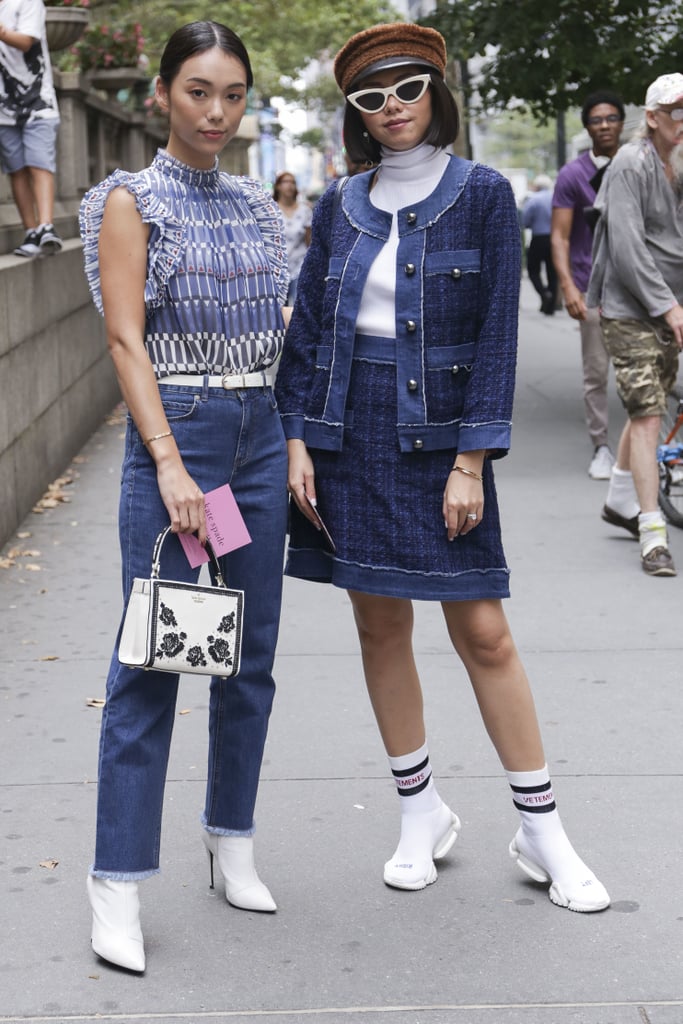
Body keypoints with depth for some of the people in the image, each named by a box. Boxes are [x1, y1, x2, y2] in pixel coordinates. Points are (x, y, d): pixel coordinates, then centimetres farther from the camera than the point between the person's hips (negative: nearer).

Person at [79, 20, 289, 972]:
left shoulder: (255, 205, 12)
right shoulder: (133, 200, -3)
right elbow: (127, 340, -11)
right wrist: (169, 462, -19)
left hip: (262, 433, 6)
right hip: (177, 429, -6)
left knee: (251, 654, 10)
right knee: (151, 660, -5)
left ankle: (232, 841, 24)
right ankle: (118, 884, 1)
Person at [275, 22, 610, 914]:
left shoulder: (482, 196, -2)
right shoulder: (341, 206, 8)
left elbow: (496, 335, -6)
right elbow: (308, 326, 10)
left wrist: (472, 462, -12)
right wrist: (297, 439, 0)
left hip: (437, 430, -3)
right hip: (349, 431, 4)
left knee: (482, 632, -4)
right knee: (380, 625, 8)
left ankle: (541, 831, 8)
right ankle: (422, 813, 22)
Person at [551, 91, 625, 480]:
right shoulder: (573, 175, 0)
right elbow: (560, 236, -3)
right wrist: (568, 285, -16)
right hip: (594, 288, -2)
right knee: (596, 374, 2)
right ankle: (601, 448, 12)